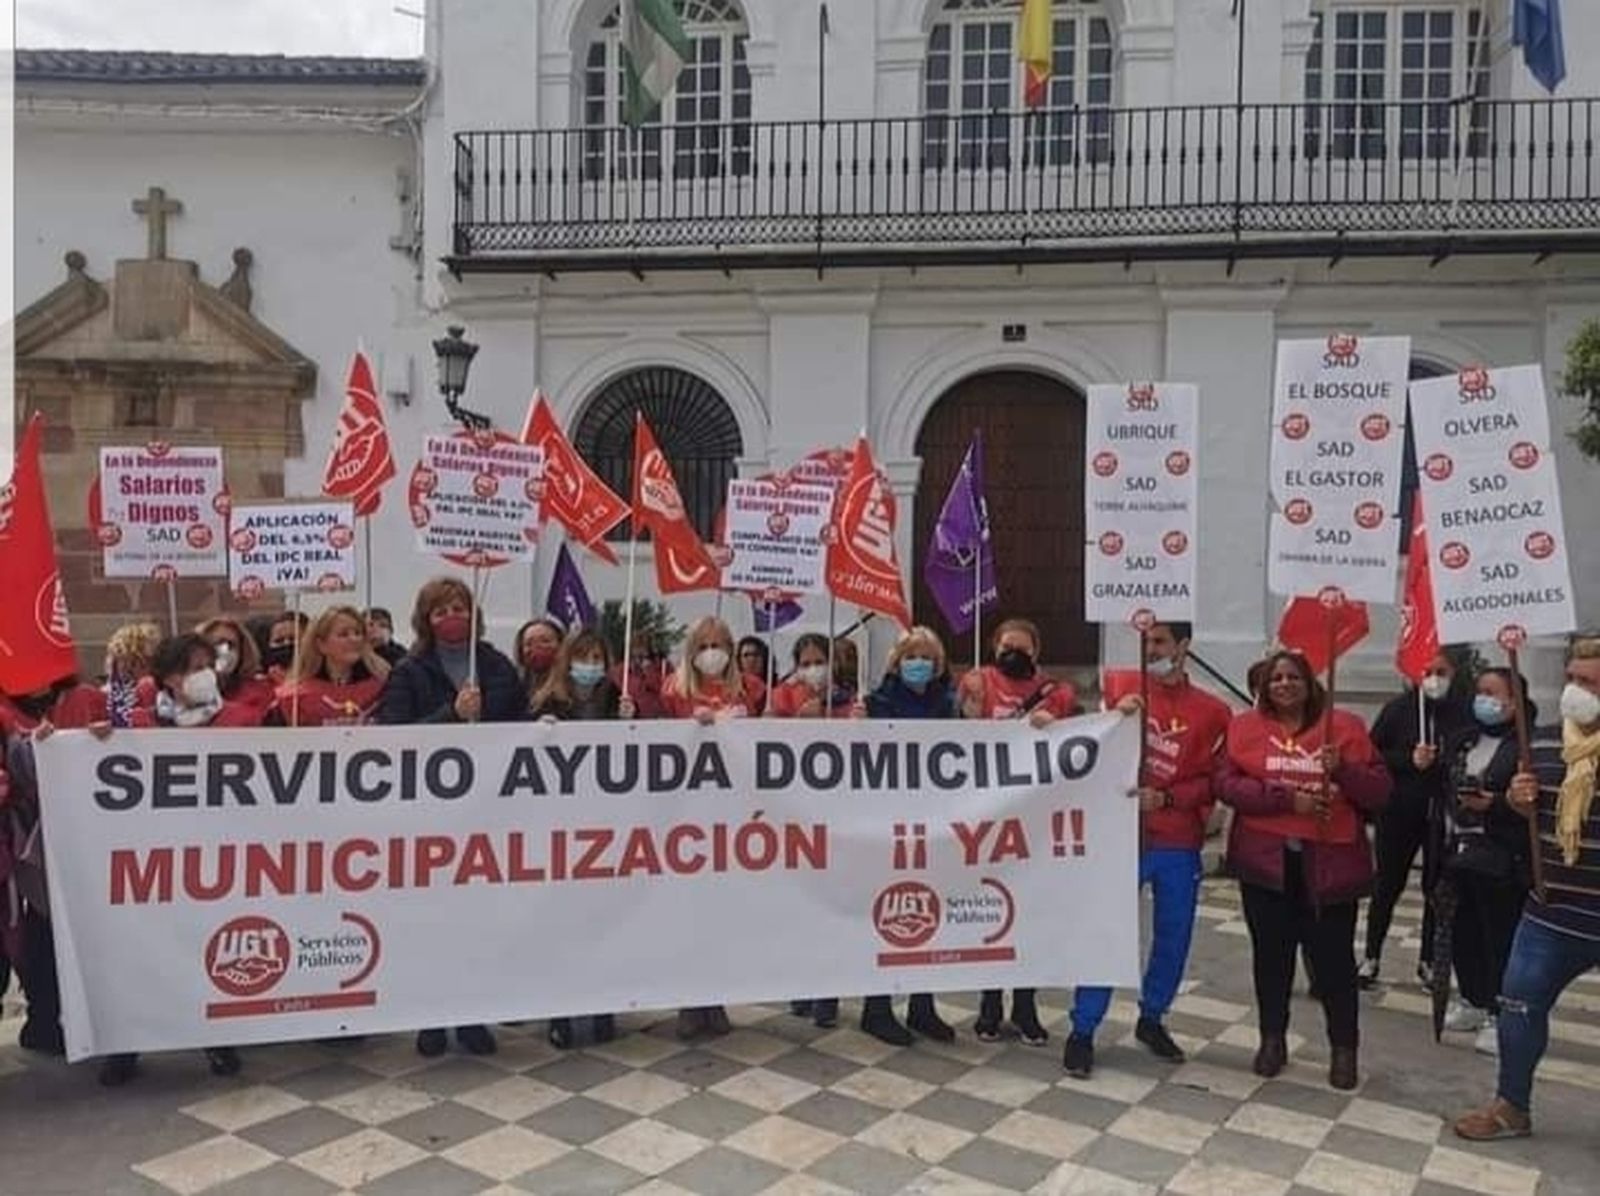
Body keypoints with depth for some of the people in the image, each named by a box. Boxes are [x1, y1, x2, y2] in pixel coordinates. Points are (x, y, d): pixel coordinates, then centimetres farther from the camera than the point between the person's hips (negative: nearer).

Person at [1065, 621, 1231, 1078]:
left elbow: (1215, 780, -3)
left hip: (1180, 844, 2)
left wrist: (1165, 798, -16)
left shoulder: (1213, 711, 1)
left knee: (1174, 937, 12)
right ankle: (1082, 1031, 7)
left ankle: (1151, 1019, 32)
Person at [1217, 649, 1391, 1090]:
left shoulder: (1345, 727, 2)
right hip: (1266, 860, 1)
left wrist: (1344, 770, -18)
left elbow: (1380, 792, 0)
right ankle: (1273, 1040, 27)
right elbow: (1228, 784, -8)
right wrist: (1286, 799, -17)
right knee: (1271, 953, 11)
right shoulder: (1246, 726, 3)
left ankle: (1344, 1048, 23)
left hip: (1330, 862, -1)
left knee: (1334, 956, 6)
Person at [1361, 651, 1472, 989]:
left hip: (1444, 816, 0)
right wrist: (1409, 760, -15)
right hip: (1399, 812, 0)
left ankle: (1429, 960, 25)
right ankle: (1371, 957, 21)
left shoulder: (1465, 711, -3)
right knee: (1388, 885, 9)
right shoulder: (1398, 708, -3)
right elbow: (1372, 755, -2)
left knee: (1437, 888, 10)